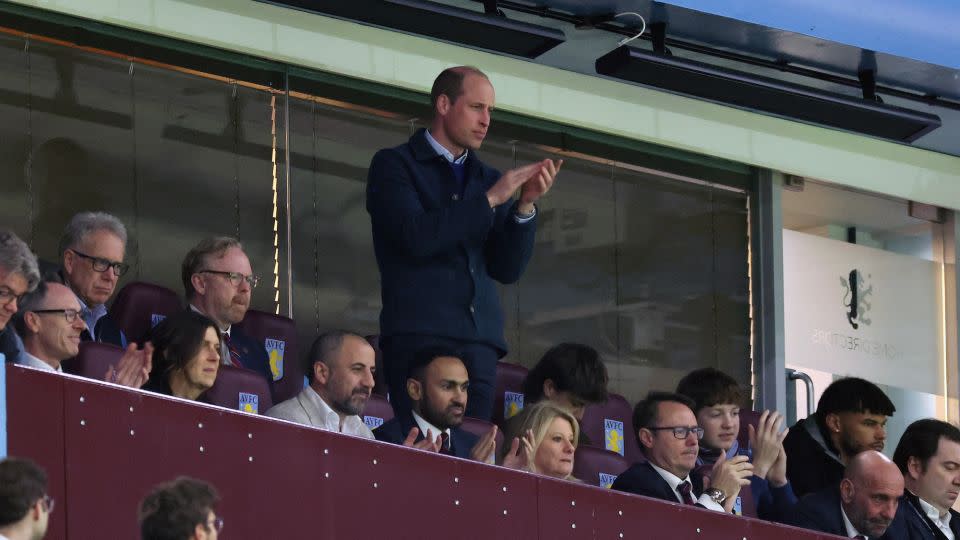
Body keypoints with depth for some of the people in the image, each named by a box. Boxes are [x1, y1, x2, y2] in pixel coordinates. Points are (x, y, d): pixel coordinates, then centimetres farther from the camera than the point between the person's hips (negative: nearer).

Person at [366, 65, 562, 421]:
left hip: (479, 338, 5)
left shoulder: (489, 179, 20)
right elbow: (416, 237, -10)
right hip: (419, 333, -5)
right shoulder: (394, 165, 6)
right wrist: (489, 200, -9)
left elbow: (508, 269, 14)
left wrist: (526, 205, -1)